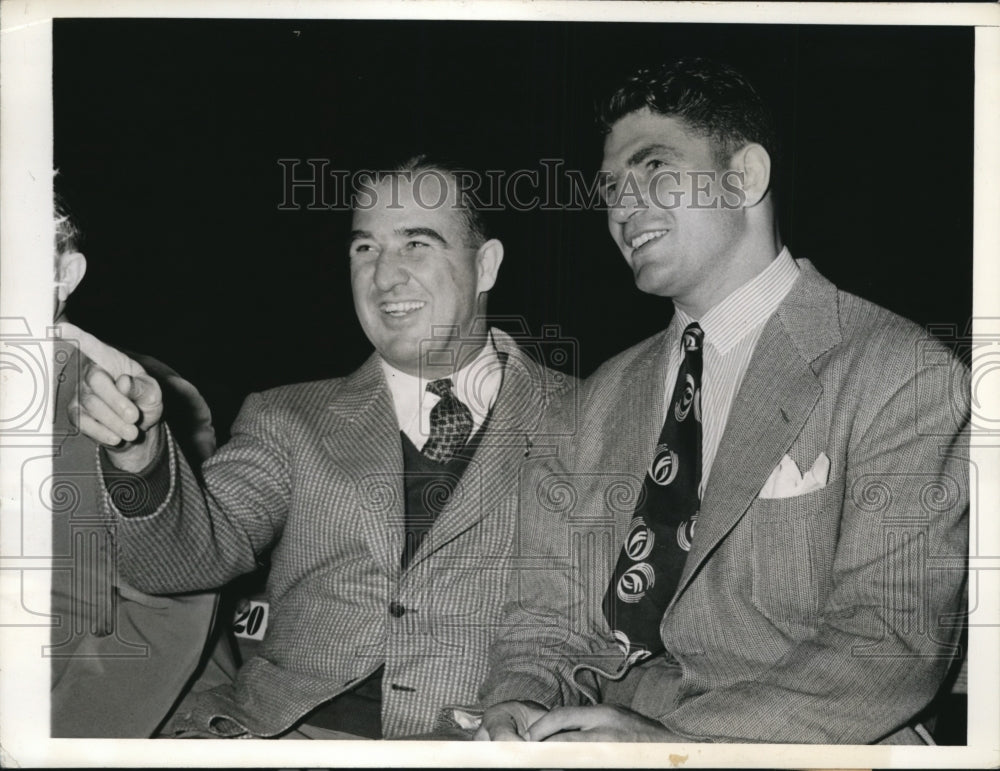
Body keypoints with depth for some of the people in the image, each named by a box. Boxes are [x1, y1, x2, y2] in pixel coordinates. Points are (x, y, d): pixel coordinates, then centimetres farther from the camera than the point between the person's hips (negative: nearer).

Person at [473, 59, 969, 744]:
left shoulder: (906, 377, -3)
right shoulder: (604, 396, 16)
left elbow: (896, 638, -12)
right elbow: (551, 608, 13)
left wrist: (680, 740, -21)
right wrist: (519, 701, -9)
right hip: (592, 737, 4)